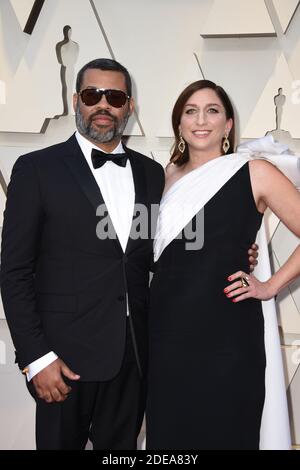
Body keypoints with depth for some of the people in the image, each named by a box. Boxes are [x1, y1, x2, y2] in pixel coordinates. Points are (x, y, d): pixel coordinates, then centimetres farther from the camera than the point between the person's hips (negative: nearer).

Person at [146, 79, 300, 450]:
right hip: (166, 328, 4)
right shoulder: (170, 175, 10)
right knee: (167, 433, 14)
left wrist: (270, 286, -4)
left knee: (222, 435, 9)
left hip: (225, 332, -4)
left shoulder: (254, 174, -3)